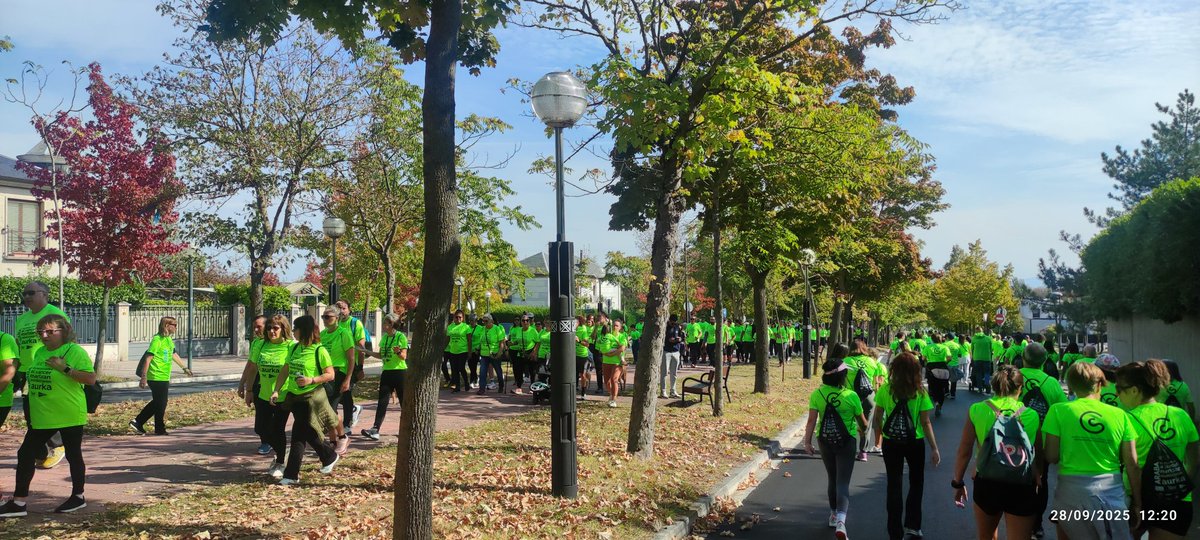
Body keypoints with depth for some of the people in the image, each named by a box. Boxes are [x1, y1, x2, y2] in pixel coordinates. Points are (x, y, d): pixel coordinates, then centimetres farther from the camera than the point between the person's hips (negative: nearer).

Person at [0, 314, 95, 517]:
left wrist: (65, 368, -25)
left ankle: (78, 497, 22)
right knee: (25, 454, 6)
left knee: (73, 455, 7)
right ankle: (18, 503, 13)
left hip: (69, 416, -7)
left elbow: (91, 378, -21)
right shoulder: (40, 352, 10)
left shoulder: (75, 351, -13)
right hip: (41, 416, 8)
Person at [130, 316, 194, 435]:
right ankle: (160, 429, 14)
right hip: (157, 377, -9)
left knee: (157, 403, 16)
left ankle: (138, 422, 22)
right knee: (160, 403, 2)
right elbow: (148, 359, -19)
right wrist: (144, 377, -22)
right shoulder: (157, 339, -16)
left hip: (164, 377, 9)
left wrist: (185, 368, 33)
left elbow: (174, 354, 26)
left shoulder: (169, 339, 11)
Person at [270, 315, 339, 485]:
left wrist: (312, 380, -23)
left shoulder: (319, 350, -11)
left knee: (299, 435, -7)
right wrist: (276, 390, 1)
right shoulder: (294, 348, 8)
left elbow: (330, 375, -11)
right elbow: (285, 370, 10)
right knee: (308, 434, 14)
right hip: (295, 397, 7)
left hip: (312, 398, -7)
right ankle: (329, 457, 33)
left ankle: (291, 474, -1)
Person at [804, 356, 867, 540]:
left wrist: (807, 441, -5)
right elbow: (862, 422, 0)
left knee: (831, 478, 22)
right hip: (846, 442, -3)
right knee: (843, 482, -3)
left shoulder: (817, 394, -9)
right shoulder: (851, 396, -12)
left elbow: (811, 420, -12)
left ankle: (834, 514, 36)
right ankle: (840, 520, -21)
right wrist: (862, 429, 21)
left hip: (825, 441, 3)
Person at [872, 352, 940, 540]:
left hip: (891, 442, 1)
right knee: (916, 482, 21)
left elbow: (878, 417, -4)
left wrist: (878, 436, 13)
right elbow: (925, 423, -9)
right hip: (915, 443, -1)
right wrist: (934, 448, -1)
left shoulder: (885, 389, -9)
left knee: (894, 486, 10)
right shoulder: (920, 393, -11)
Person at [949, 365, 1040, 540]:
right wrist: (1037, 480, 16)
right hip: (1021, 487, -1)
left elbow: (964, 452, -3)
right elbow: (1038, 456, -1)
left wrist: (957, 483, 9)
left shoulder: (976, 410, -6)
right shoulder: (1031, 415, -6)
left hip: (986, 483, 1)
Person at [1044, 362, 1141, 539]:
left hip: (1072, 490, -1)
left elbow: (1051, 457, -4)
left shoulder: (1058, 410, -2)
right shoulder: (1120, 415, 4)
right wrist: (1137, 503, 12)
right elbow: (1133, 465, 3)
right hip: (1113, 490, 2)